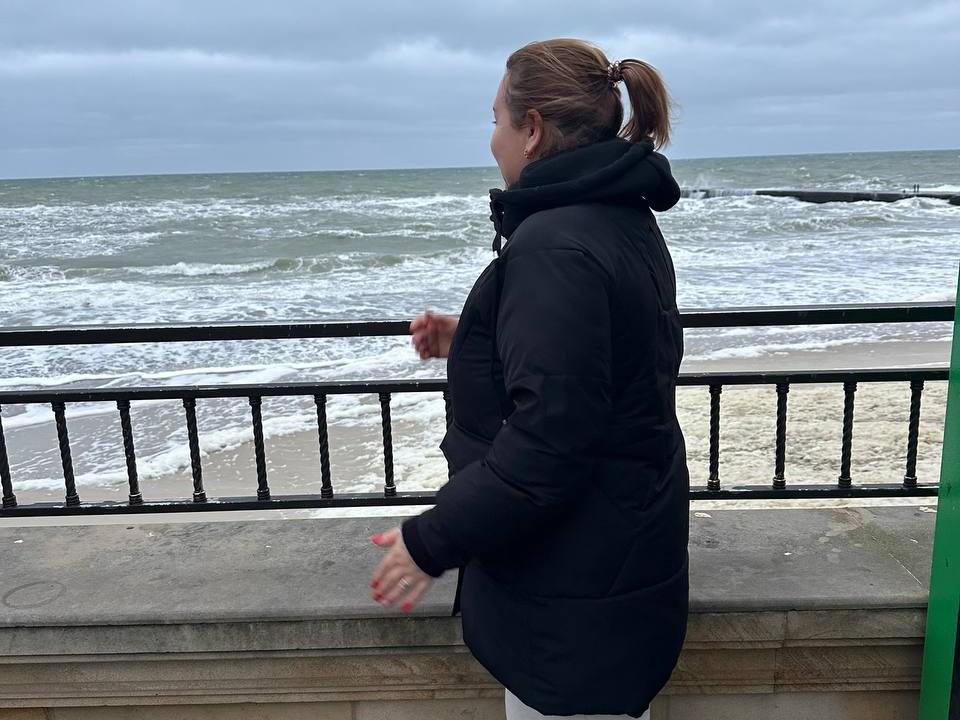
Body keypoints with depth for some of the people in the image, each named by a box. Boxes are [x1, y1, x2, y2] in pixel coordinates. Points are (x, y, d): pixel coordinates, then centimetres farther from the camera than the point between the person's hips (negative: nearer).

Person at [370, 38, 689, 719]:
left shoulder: (555, 245, -25)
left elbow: (546, 441, -29)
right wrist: (473, 343, 14)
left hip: (576, 585, -10)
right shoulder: (623, 220, 7)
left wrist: (432, 541, -18)